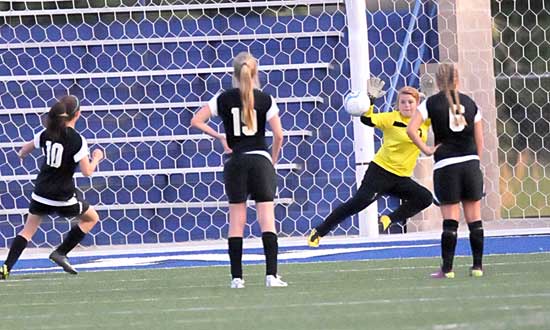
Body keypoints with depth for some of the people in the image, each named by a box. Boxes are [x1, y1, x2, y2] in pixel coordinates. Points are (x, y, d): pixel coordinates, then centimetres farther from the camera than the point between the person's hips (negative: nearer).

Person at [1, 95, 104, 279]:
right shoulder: (77, 140, -14)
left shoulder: (47, 134, 0)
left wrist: (22, 153, 37)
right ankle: (60, 253, 10)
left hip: (41, 193, 4)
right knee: (91, 218, 18)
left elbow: (24, 151, 13)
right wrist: (96, 158, 5)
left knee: (28, 230, 12)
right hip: (63, 196, -4)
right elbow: (87, 171, -14)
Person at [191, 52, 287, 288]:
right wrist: (273, 160, 9)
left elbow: (196, 121, 1)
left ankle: (236, 277, 5)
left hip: (235, 162, 2)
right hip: (260, 160, -2)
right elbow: (278, 135, -5)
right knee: (267, 220, -4)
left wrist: (220, 138, 6)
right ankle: (271, 275, -13)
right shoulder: (264, 100, -1)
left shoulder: (224, 99, 3)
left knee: (236, 221, 7)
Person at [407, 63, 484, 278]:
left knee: (450, 220, -1)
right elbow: (479, 140, 8)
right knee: (474, 218, 6)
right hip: (470, 162, 2)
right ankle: (477, 266, 8)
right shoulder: (469, 103, 8)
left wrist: (426, 149, -2)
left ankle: (447, 269, -1)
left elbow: (411, 129, -11)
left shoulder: (431, 103, 0)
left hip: (446, 166, -2)